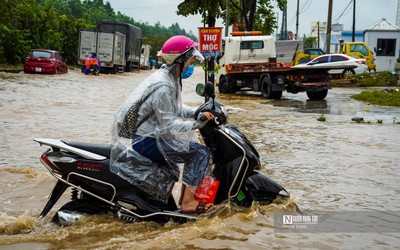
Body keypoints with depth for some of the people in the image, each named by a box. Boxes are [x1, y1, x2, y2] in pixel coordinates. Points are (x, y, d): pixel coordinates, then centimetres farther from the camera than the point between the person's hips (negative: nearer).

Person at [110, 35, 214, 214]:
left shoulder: (171, 78, 8)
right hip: (144, 141, -10)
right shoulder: (163, 86, -23)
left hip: (148, 134, 10)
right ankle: (188, 202, -10)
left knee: (195, 147, 21)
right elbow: (168, 125, -24)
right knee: (201, 152, -13)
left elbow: (176, 108, 17)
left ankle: (186, 192, 22)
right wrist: (197, 123, -20)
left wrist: (200, 113, 4)